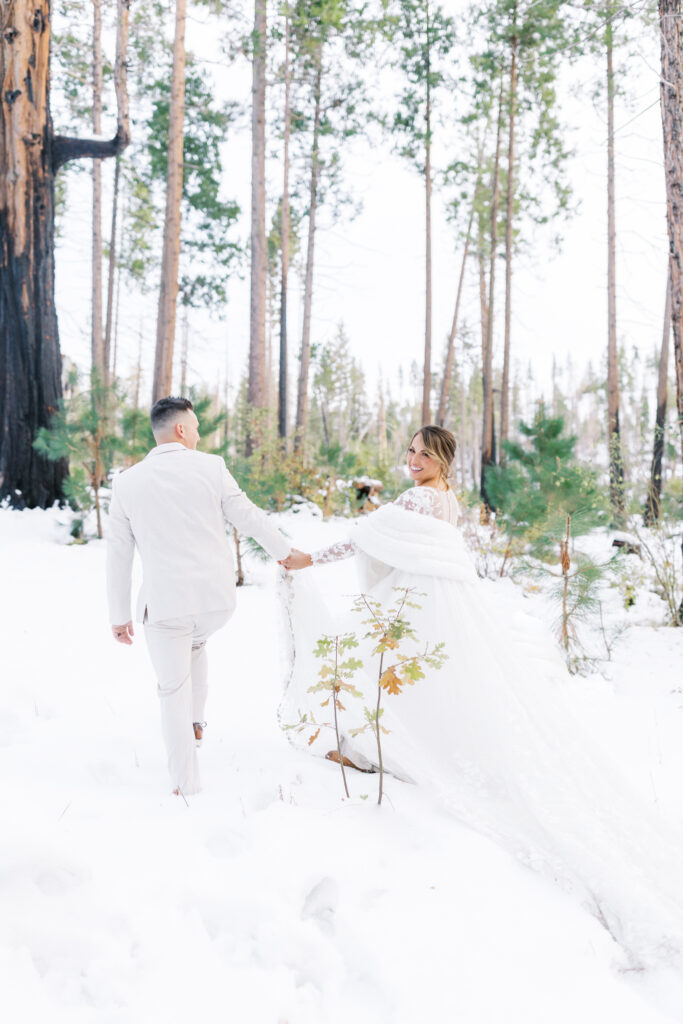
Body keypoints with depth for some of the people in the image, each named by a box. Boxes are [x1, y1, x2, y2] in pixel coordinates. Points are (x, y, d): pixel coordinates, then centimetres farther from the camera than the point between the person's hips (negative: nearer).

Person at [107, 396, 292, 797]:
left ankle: (187, 786, 17)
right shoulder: (210, 467, -5)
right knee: (194, 640, 35)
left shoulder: (127, 482, 0)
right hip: (219, 598, 1)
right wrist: (285, 552, 18)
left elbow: (119, 555, 4)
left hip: (165, 604, -1)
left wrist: (120, 615, 12)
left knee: (174, 692, 13)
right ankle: (196, 722, 33)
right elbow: (249, 517, 1)